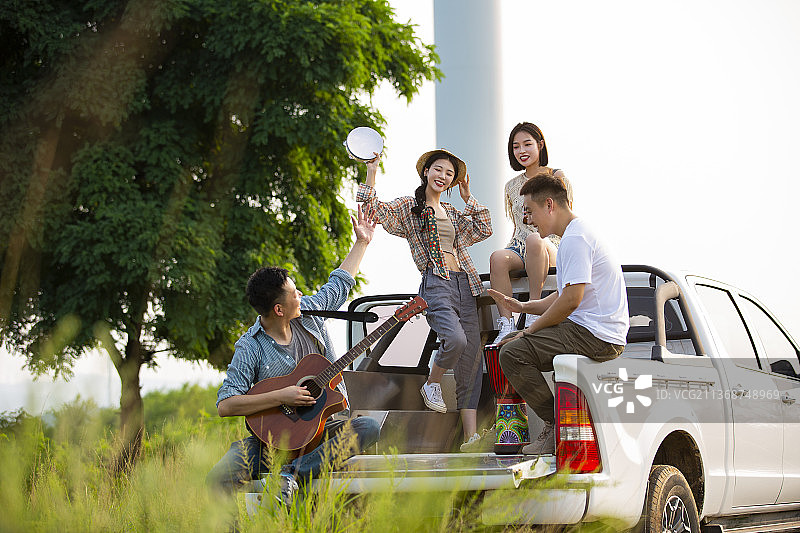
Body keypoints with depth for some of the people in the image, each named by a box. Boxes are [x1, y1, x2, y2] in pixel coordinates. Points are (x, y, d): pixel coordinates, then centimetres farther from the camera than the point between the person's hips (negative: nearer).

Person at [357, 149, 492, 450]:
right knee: (456, 339, -32)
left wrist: (468, 198, 20)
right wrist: (371, 172, -10)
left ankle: (471, 436, -5)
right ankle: (432, 384, 0)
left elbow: (484, 229, 21)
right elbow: (375, 211, -7)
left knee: (471, 361, -3)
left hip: (465, 286, 6)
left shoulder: (453, 213, 24)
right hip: (435, 284, -6)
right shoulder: (407, 207, 8)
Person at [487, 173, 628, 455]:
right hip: (601, 336, 11)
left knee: (512, 353, -17)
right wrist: (522, 306, 13)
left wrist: (531, 329, -10)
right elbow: (564, 297, 24)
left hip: (595, 336, -11)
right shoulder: (577, 234, 20)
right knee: (513, 344, 19)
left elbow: (572, 299, -21)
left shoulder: (575, 239, -14)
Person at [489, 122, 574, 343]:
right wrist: (510, 249, 9)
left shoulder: (557, 178, 6)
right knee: (497, 257, -34)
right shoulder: (512, 186, 20)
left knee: (534, 240, -42)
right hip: (519, 248, 4)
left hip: (551, 246, -4)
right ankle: (506, 324, -38)